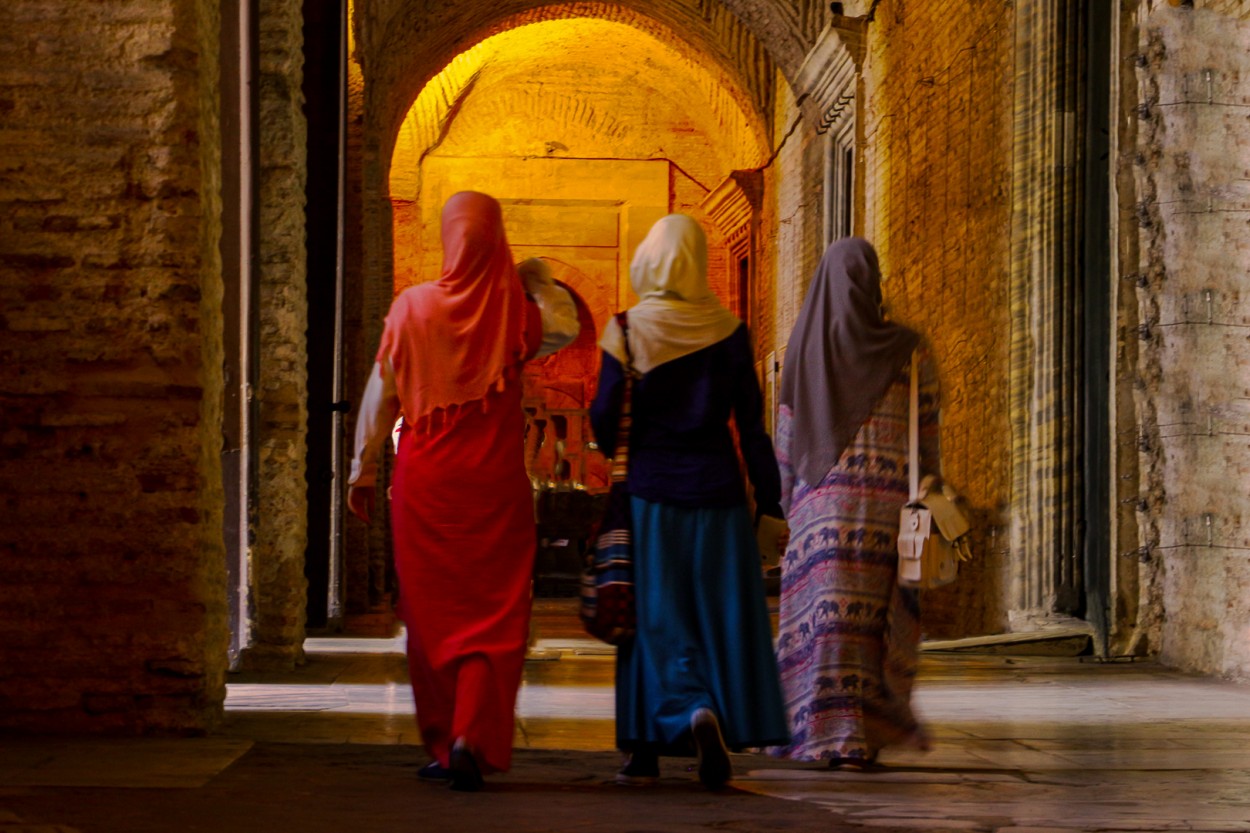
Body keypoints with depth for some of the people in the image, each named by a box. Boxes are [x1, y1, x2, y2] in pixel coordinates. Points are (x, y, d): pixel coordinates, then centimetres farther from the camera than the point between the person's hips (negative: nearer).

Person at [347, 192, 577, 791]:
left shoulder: (413, 306, -4)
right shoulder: (514, 310, -5)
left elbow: (381, 393, 1)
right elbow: (567, 327, 12)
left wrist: (363, 468, 10)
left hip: (424, 478, 1)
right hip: (494, 483, -1)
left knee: (432, 613, 11)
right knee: (492, 615, 2)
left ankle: (441, 745, 16)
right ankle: (473, 737, -15)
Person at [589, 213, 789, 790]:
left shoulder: (629, 330, -4)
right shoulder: (728, 332, 0)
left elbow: (604, 417, -4)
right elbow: (751, 424, -1)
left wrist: (615, 458, 18)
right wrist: (769, 502, 4)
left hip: (651, 488, -1)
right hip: (715, 489, 1)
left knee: (655, 615, 3)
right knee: (721, 615, 7)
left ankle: (668, 731, -13)